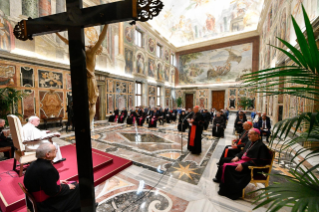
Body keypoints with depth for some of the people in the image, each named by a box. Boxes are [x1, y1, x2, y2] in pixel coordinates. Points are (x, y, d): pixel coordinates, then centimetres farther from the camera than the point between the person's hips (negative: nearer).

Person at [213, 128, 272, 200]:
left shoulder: (261, 146, -17)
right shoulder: (250, 142, 10)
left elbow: (257, 161, -23)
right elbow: (243, 152, 20)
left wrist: (243, 165, -26)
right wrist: (237, 156, 1)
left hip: (249, 166, -10)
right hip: (242, 160, 10)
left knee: (227, 166, -22)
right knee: (224, 160, 9)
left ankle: (226, 190, -5)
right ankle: (220, 179, 23)